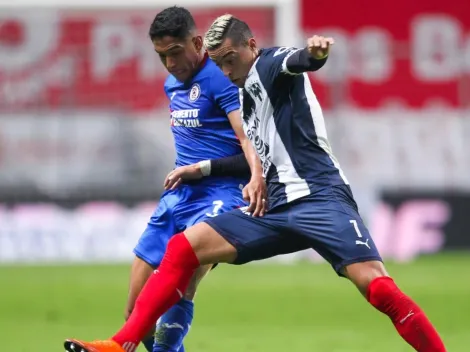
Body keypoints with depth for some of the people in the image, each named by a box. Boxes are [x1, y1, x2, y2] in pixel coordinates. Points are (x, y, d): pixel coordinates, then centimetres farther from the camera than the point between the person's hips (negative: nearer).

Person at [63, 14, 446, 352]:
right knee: (182, 248, 1)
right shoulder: (246, 93, 21)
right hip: (275, 209, 8)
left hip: (320, 198, -8)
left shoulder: (270, 64, -3)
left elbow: (297, 61, -28)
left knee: (377, 287, -24)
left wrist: (313, 53, -52)